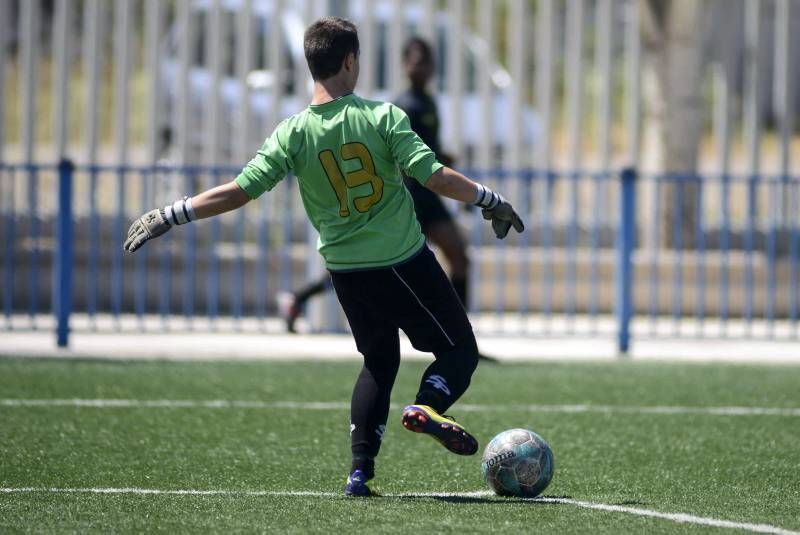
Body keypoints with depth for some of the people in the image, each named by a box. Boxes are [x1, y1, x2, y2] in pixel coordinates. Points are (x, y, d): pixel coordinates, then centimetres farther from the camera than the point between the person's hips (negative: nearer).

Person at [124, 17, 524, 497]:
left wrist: (170, 215, -3)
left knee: (379, 361, 22)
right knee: (460, 350, 10)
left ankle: (360, 470, 10)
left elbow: (240, 191, -11)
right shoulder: (383, 117, -14)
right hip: (405, 261, -4)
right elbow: (435, 176, -19)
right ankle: (427, 406, -22)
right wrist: (490, 200, -5)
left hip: (346, 271, 4)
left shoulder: (293, 134, -7)